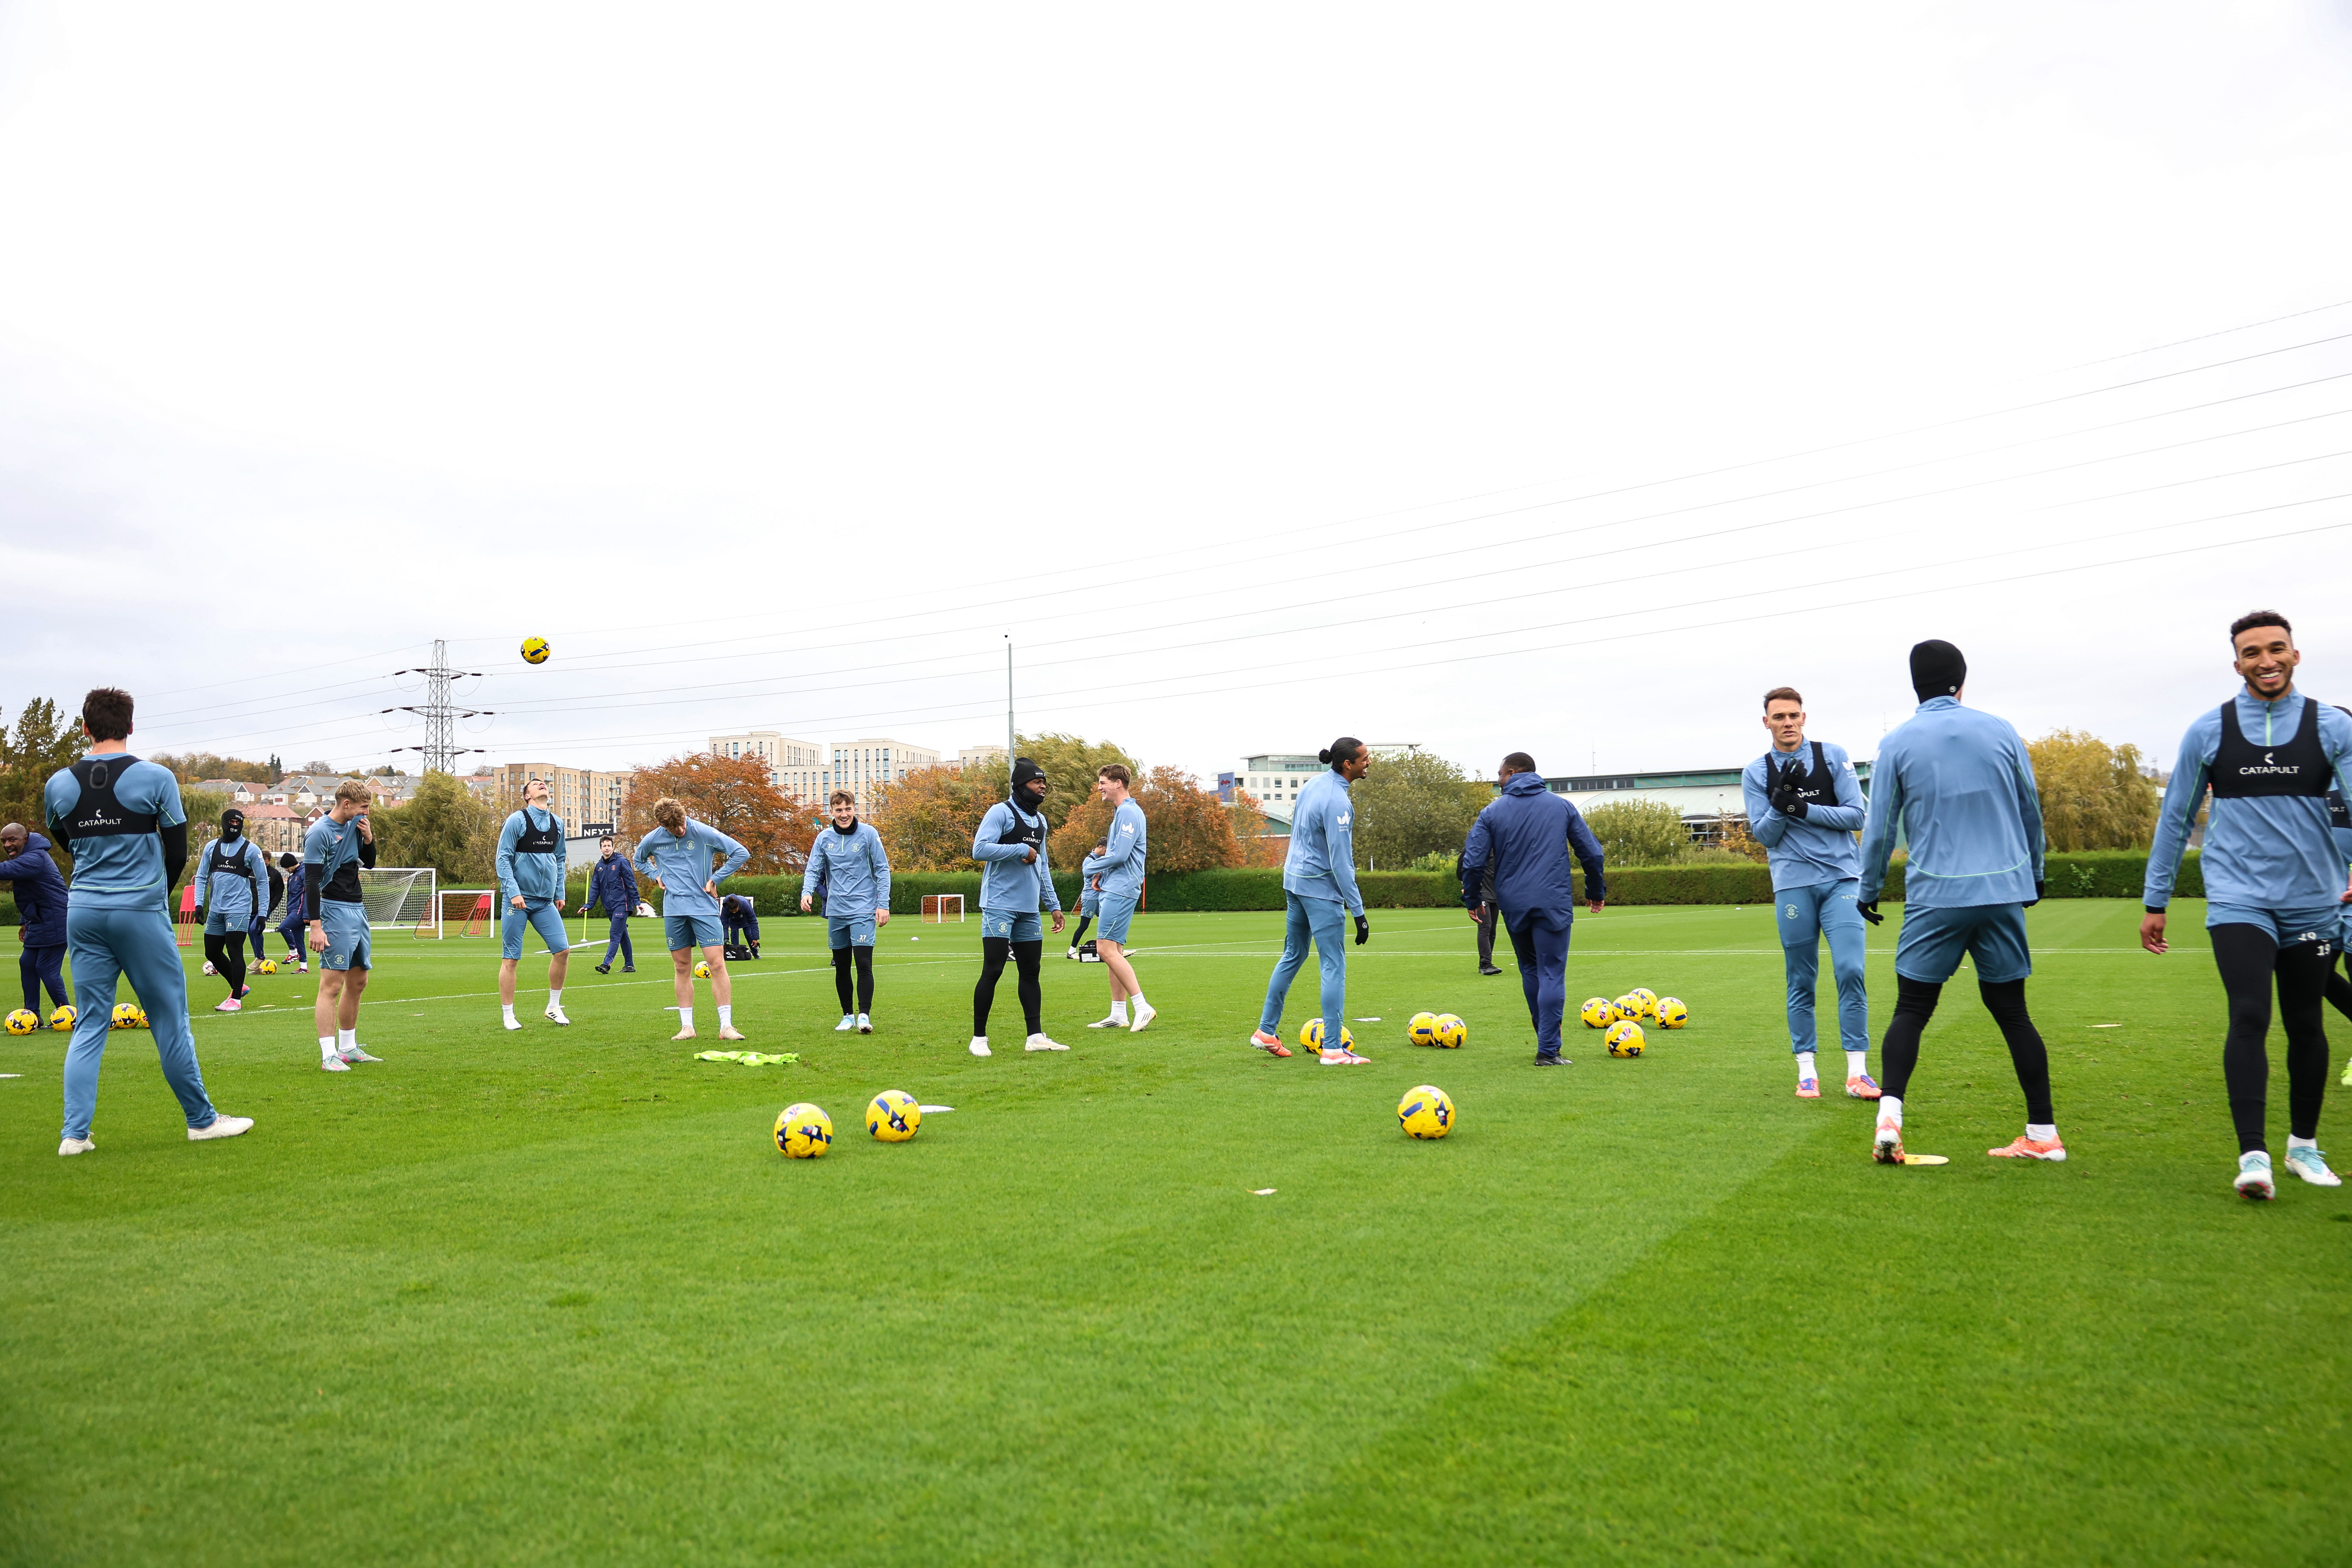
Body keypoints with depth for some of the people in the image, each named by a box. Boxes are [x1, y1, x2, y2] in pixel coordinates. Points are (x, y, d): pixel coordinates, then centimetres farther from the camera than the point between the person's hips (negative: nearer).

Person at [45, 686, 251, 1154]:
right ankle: (202, 1120, 13)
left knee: (89, 1025, 10)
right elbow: (177, 854, -4)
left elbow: (68, 846, 17)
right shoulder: (156, 779, -8)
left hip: (83, 913, 4)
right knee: (171, 1022, 4)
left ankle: (74, 1133, 5)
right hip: (141, 913, -4)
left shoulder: (58, 785, 3)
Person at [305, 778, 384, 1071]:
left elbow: (369, 863, 21)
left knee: (358, 981, 13)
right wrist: (315, 926, -21)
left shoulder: (355, 824, 11)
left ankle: (349, 1048, 22)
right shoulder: (319, 833, -13)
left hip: (358, 910, 9)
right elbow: (311, 882, -16)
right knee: (332, 985, -9)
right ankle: (328, 1056, -7)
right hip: (335, 911, -8)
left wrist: (368, 838, 1)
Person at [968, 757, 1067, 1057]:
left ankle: (1036, 1036, 13)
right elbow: (979, 850, -20)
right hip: (1000, 906, -7)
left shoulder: (1040, 820, 16)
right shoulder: (1001, 812, -8)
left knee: (1031, 972, 8)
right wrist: (1022, 850, -15)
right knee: (992, 971, -6)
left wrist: (1054, 905, 18)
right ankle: (979, 1038, 4)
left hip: (1029, 910, 7)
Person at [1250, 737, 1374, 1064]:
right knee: (1334, 965, -5)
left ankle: (1266, 1031, 25)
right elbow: (1341, 863, -22)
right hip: (1320, 888, -9)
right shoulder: (1337, 802, -21)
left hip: (1294, 880, 9)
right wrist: (1359, 913, -18)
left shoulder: (1314, 784, 6)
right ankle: (1333, 1049, -4)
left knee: (1292, 956, 19)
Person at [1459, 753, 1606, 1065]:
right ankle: (1548, 1051, -9)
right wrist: (1596, 892, 19)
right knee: (1552, 974, -2)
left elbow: (1473, 862, -4)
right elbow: (1592, 852, 6)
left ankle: (1547, 1039, 24)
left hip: (1513, 906, 1)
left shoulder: (1493, 812, 1)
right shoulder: (1562, 807, 6)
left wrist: (1473, 900, 9)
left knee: (1530, 970, 18)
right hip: (1554, 904, -1)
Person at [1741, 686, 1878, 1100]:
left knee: (1851, 971, -9)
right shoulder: (1756, 772, 6)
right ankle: (1806, 1070, 11)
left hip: (1842, 879, 0)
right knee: (1801, 981, 3)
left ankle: (1857, 1071, -2)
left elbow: (1856, 816, -2)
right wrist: (1780, 803, -16)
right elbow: (1764, 836, 2)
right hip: (1793, 884, 0)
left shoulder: (1834, 756, 4)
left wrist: (1802, 808, -12)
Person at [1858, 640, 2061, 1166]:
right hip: (2004, 891, 2)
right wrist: (2033, 875, 27)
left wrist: (1869, 891, 12)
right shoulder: (2001, 732, 5)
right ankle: (2044, 1133, 15)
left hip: (1936, 896, -2)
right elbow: (2031, 812, 13)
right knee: (2011, 1010, 11)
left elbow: (1879, 827, 0)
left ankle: (1889, 1117, -13)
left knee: (1911, 1010, 4)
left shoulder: (1898, 742, -2)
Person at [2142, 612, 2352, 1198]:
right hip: (2239, 901, -1)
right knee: (2249, 1017, -15)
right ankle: (2253, 1156, -14)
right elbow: (2176, 819, 9)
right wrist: (2155, 902, 9)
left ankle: (2304, 1145, 29)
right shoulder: (2210, 731, 2)